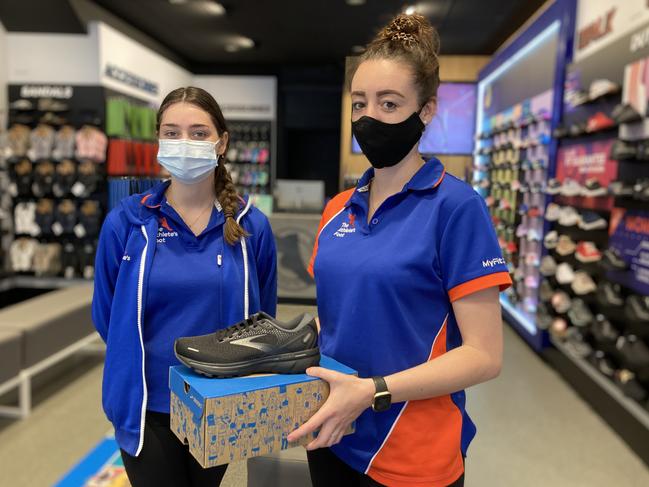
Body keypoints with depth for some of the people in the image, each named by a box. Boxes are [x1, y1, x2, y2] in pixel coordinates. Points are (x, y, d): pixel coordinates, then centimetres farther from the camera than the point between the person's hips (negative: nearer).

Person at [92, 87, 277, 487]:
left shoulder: (252, 225, -6)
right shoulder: (125, 222, -9)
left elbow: (263, 318, 5)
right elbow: (107, 316, 2)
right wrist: (148, 362, 6)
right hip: (148, 407, -1)